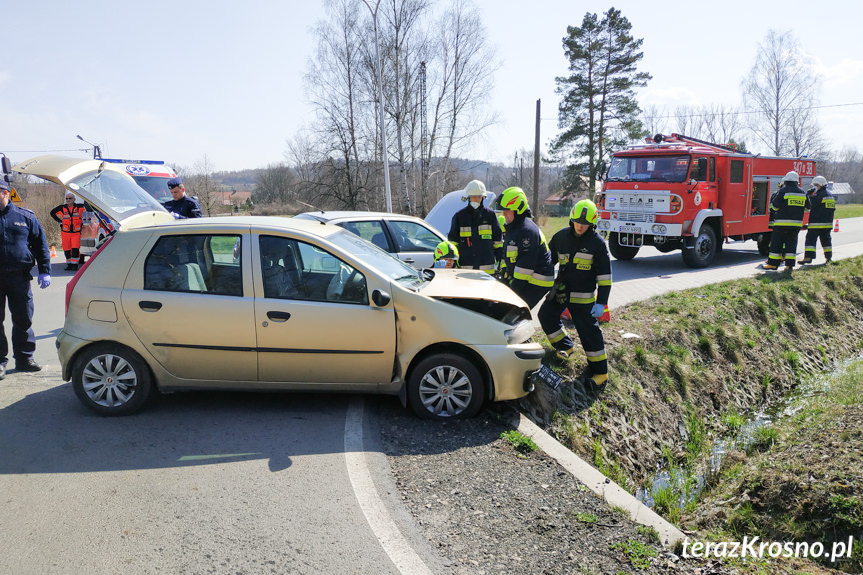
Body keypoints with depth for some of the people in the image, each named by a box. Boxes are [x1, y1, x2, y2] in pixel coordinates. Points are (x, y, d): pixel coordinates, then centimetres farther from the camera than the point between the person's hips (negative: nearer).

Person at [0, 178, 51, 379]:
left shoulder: (25, 217, 5)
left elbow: (40, 244, 7)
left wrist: (44, 271, 1)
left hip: (19, 277, 0)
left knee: (23, 319, 6)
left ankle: (24, 358, 18)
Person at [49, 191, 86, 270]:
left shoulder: (79, 207, -3)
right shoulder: (62, 208, 2)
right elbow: (52, 213, 16)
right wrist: (60, 221, 9)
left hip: (76, 232, -2)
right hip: (65, 232, 2)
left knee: (75, 249, -13)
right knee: (67, 249, 5)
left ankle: (74, 264, -3)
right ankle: (69, 264, 16)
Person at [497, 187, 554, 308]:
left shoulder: (527, 230, -20)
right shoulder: (512, 228, 13)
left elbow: (526, 265, -23)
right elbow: (508, 257, 23)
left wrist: (514, 287, -21)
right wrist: (503, 278, 18)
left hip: (536, 284, -10)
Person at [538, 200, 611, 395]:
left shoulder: (597, 243, -11)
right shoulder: (562, 236, 2)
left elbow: (604, 275, -10)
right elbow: (548, 258, 16)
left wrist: (601, 302, -14)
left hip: (583, 296, -5)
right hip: (561, 289, 5)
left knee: (590, 333, -4)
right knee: (546, 315, 1)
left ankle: (600, 373, 5)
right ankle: (565, 347, 21)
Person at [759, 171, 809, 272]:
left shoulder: (783, 191, -8)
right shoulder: (802, 193, 9)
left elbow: (774, 206, -5)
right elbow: (807, 207, 18)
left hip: (782, 223, -5)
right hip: (797, 223, 5)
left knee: (776, 243, 2)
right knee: (791, 243, 7)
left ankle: (773, 263, 3)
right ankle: (790, 264, 2)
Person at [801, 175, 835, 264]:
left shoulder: (819, 195, -12)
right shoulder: (830, 195, 18)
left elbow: (810, 204, -15)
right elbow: (833, 209, 24)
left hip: (816, 223, -9)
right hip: (828, 223, 9)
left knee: (811, 239, -10)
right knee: (826, 239, 17)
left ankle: (808, 257, -20)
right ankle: (829, 257, 23)